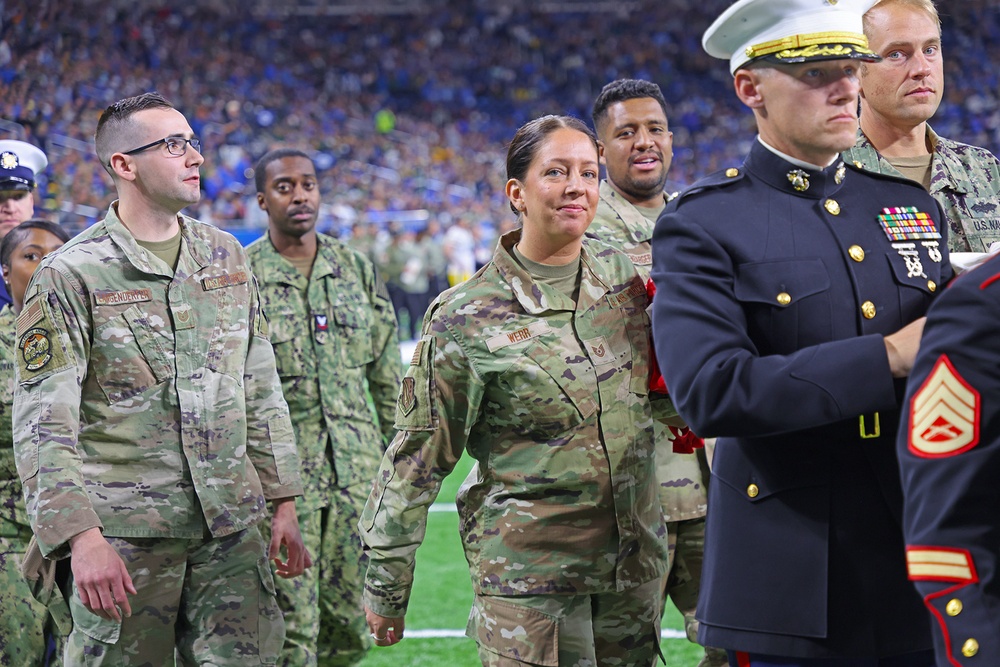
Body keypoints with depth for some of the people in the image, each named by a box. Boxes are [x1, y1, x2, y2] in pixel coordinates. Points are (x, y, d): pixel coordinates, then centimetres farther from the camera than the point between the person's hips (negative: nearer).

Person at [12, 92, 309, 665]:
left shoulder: (226, 256, 12)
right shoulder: (71, 275, -7)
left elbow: (261, 388, 17)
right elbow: (42, 424, -12)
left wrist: (283, 501, 13)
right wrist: (81, 537, -22)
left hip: (231, 528, 5)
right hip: (125, 533, -5)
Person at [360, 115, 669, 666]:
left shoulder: (624, 274, 4)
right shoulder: (468, 317, -9)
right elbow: (419, 457, -6)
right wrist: (386, 582, -4)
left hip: (635, 559, 5)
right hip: (526, 571, -5)